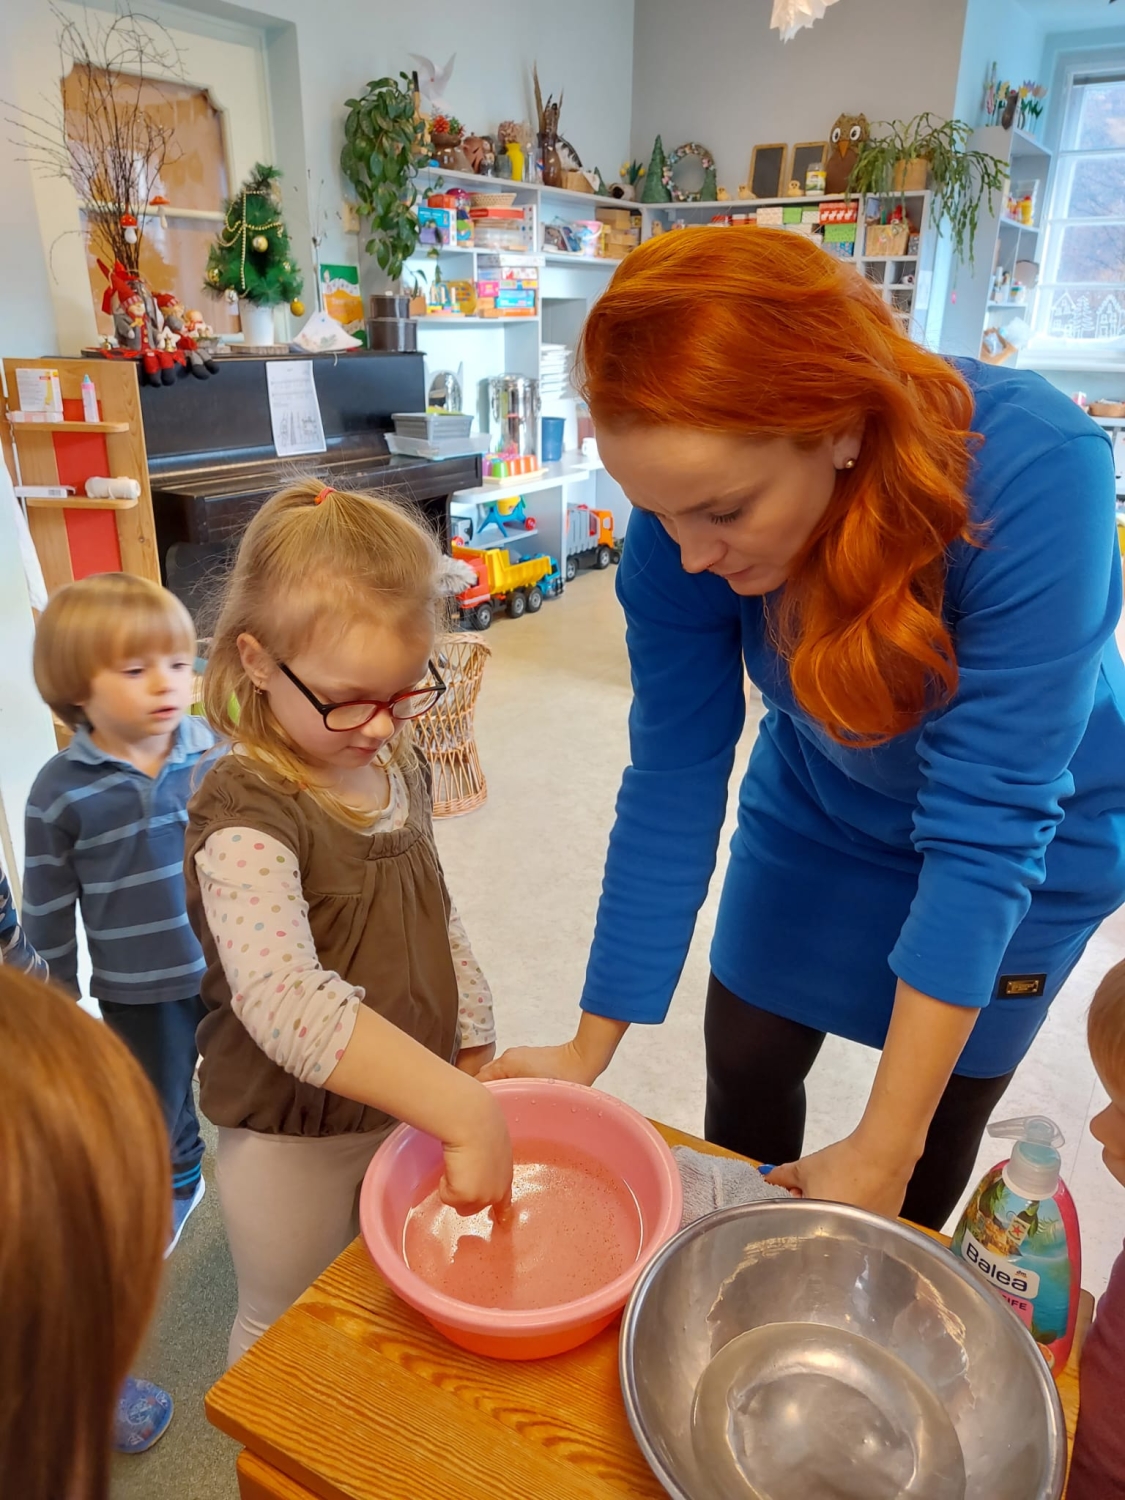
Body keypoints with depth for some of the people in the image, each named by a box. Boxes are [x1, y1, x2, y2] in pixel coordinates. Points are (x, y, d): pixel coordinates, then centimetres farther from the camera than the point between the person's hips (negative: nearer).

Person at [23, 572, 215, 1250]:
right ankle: (177, 1181, 53)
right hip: (137, 989, 0)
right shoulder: (62, 789, -16)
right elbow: (48, 901, -5)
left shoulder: (216, 753, -12)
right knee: (158, 1104, 23)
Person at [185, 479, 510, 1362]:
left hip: (413, 1106, 7)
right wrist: (464, 1113, -45)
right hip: (294, 1143, -6)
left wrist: (476, 1043, 10)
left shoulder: (399, 767, -4)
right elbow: (285, 1002, -42)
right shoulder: (247, 818, -28)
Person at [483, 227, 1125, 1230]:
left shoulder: (1033, 471, -37)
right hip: (822, 801, 3)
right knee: (746, 1066, 11)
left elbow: (985, 823, -35)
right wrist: (591, 1048, -14)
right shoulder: (687, 516, -27)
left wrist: (882, 1152, -29)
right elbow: (673, 782, -21)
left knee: (944, 1108, 11)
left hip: (1030, 830, -2)